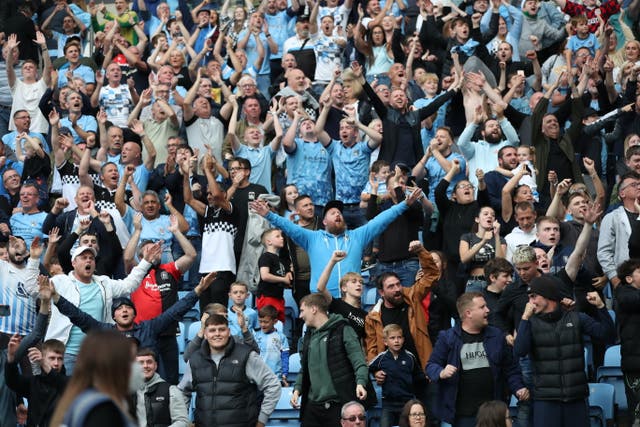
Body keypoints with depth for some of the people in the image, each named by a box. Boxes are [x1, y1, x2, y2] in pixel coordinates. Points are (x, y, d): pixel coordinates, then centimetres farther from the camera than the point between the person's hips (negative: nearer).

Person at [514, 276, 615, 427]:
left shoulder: (577, 319, 5)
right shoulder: (531, 323, 3)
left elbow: (609, 337, 0)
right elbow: (519, 352, -12)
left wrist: (600, 307, -12)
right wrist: (525, 318, -17)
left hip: (576, 398, 1)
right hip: (545, 399, -1)